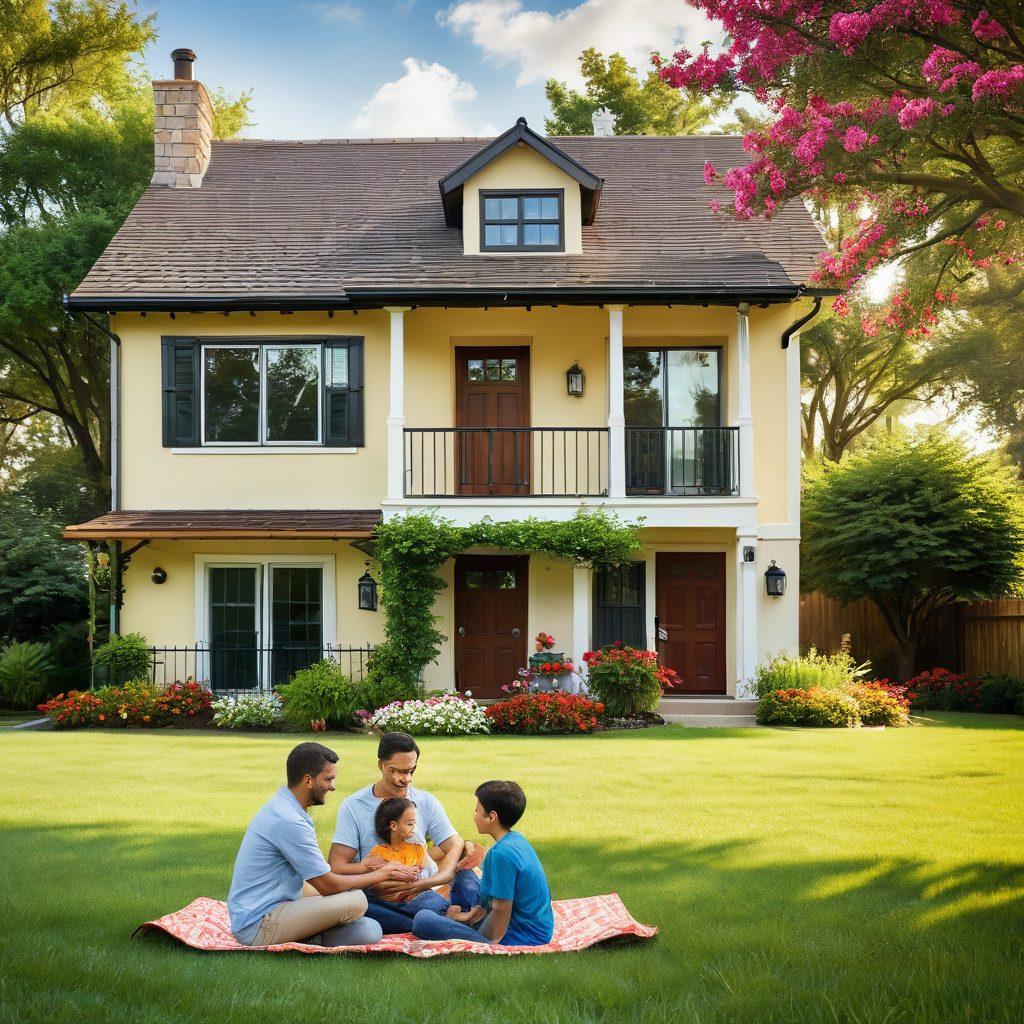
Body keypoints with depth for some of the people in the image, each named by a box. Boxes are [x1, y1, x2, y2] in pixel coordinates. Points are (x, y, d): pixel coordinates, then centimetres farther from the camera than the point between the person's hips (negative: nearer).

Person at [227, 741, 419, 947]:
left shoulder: (281, 807, 12)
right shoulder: (288, 821, -20)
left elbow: (319, 869, 19)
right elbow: (328, 885, -14)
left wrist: (365, 867, 12)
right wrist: (381, 875, -1)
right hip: (257, 926, -9)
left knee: (369, 931, -1)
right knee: (355, 901, -20)